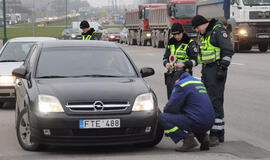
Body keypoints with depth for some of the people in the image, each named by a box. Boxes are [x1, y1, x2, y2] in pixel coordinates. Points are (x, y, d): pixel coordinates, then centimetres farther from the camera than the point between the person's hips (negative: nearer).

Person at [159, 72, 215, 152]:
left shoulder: (181, 85, -6)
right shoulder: (199, 82, 21)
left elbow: (172, 107, -8)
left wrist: (165, 109, 15)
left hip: (197, 122, -9)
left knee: (162, 117, -3)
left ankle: (188, 139, -10)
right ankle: (203, 136, 14)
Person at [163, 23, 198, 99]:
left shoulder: (190, 43, -3)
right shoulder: (171, 43, 14)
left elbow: (195, 60, -6)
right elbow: (165, 57, 19)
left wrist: (184, 64, -21)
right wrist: (166, 63, -4)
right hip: (171, 74, 6)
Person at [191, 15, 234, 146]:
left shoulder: (218, 31, -10)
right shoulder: (203, 35, 19)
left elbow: (228, 50, -16)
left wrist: (222, 69, -20)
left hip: (216, 70, -10)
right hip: (206, 70, 10)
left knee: (215, 102, -12)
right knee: (208, 101, 9)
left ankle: (216, 134, -13)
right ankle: (220, 134, 14)